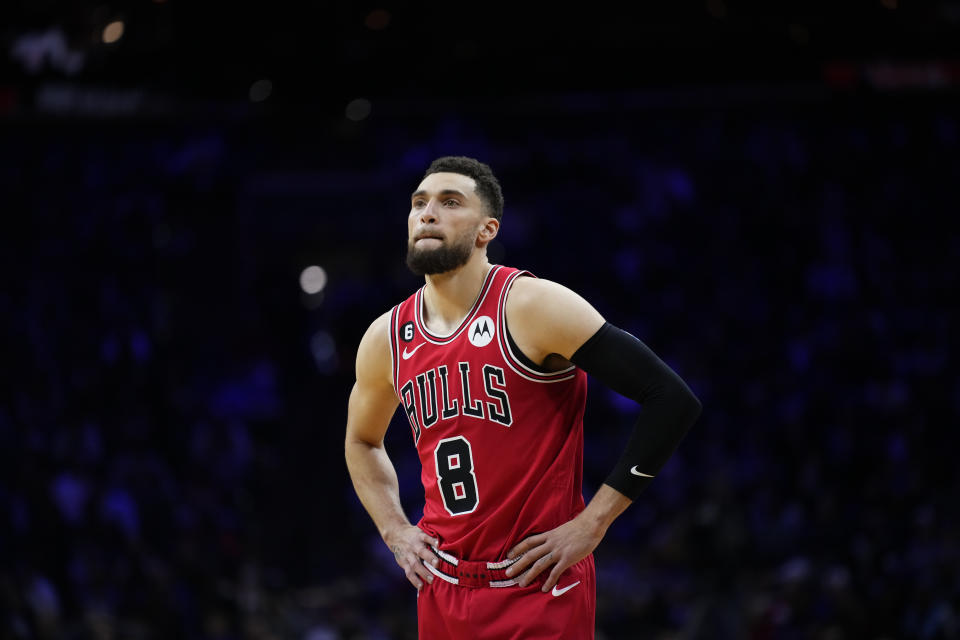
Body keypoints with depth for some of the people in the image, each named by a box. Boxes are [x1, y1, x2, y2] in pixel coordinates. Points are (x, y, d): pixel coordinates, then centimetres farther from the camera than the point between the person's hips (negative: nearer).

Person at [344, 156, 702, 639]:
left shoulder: (533, 306, -13)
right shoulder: (385, 340, 5)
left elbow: (672, 400, -15)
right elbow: (361, 442, 27)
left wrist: (591, 524, -14)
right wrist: (394, 531, 10)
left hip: (541, 593, -5)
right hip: (441, 591, 5)